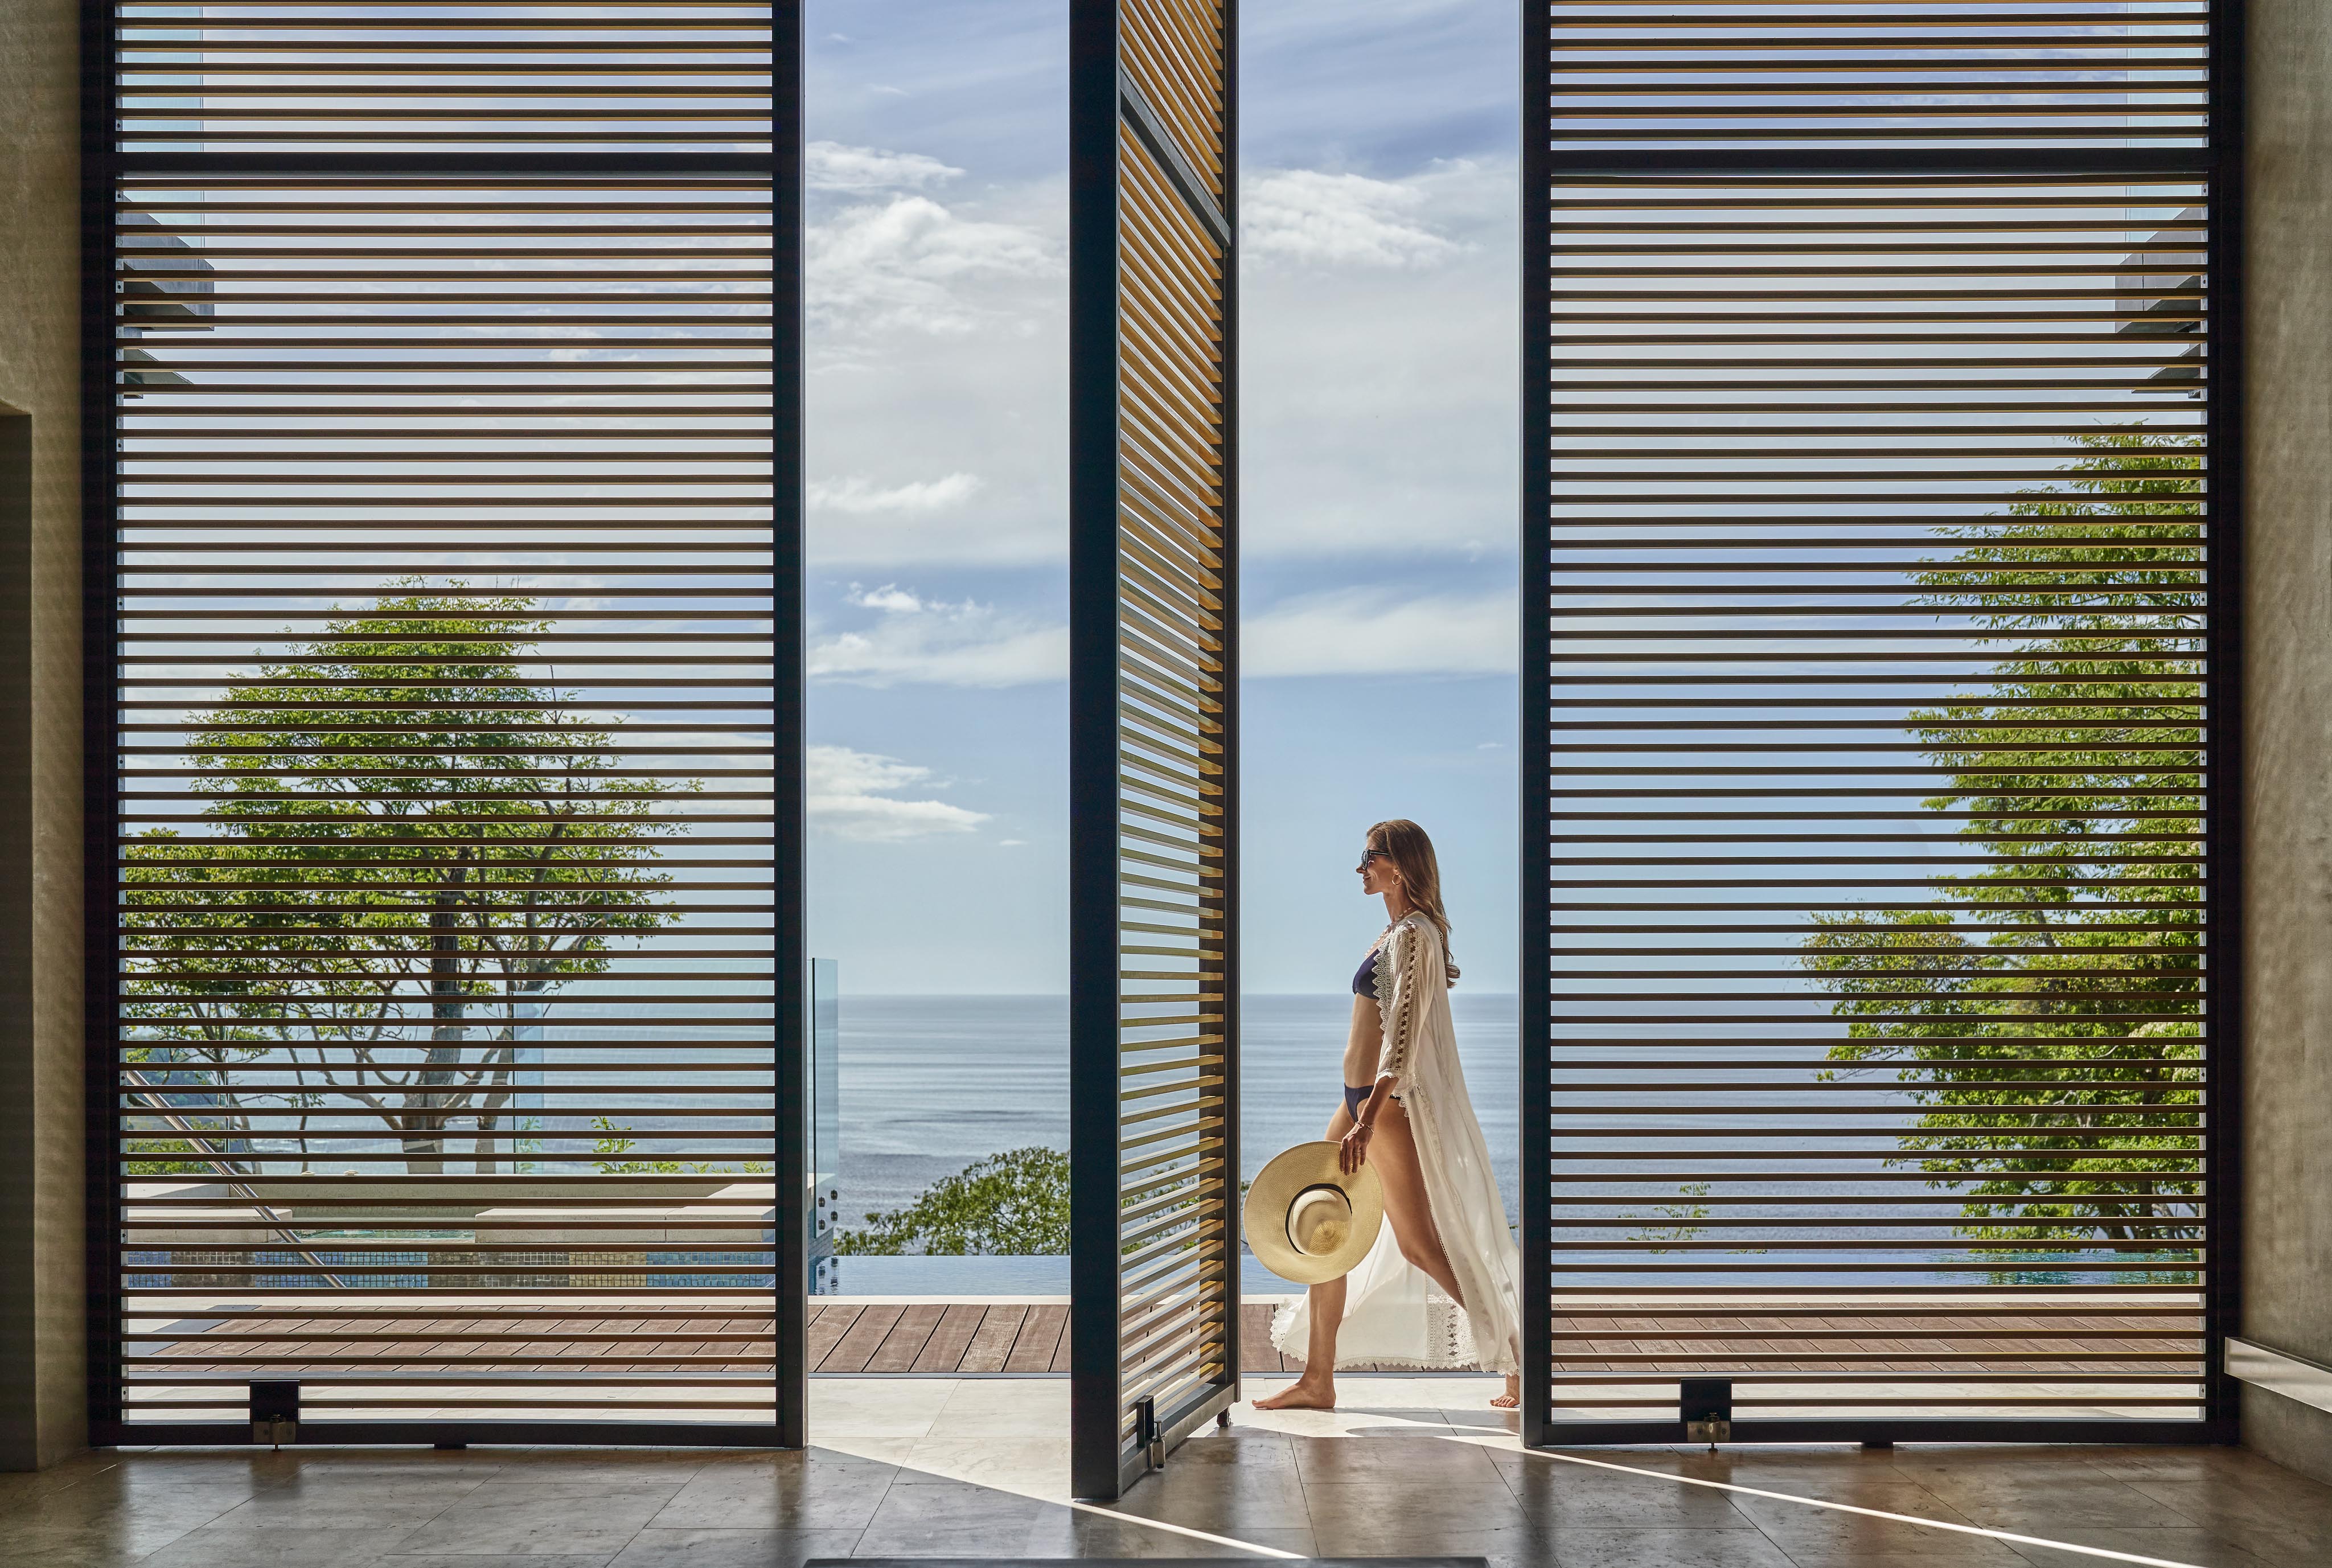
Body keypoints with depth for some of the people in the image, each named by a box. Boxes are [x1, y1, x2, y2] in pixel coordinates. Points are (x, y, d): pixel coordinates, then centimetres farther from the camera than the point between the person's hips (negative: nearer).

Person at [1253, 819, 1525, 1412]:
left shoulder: (1414, 935, -16)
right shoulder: (1395, 931, 13)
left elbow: (1403, 1036, -23)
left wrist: (1369, 1118, -28)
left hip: (1389, 1101, -10)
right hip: (1360, 1097, 10)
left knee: (1419, 1246, -5)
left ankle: (1519, 1363, 4)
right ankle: (1317, 1380, 17)